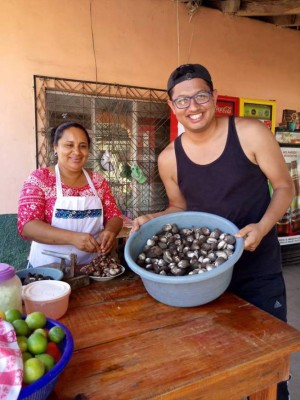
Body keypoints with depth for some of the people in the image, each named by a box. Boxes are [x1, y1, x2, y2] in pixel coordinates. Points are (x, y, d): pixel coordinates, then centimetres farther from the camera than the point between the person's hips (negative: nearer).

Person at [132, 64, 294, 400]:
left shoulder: (250, 134, -14)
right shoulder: (169, 159, -6)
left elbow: (285, 187, -4)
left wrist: (262, 227, -21)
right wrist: (151, 220, -10)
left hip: (259, 271, -2)